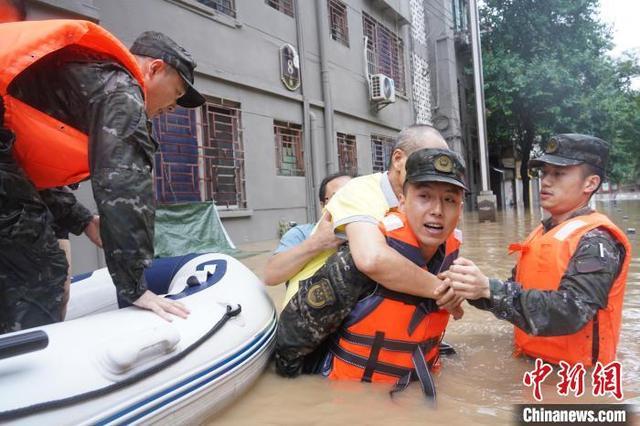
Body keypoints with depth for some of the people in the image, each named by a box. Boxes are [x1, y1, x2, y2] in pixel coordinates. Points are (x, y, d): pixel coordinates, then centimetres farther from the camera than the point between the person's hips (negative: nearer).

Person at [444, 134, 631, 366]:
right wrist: (475, 288, -9)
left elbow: (571, 311, -26)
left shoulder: (596, 239, -14)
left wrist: (489, 289, -34)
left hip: (574, 373, -6)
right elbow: (520, 291, 10)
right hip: (533, 363, 6)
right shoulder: (542, 233, 8)